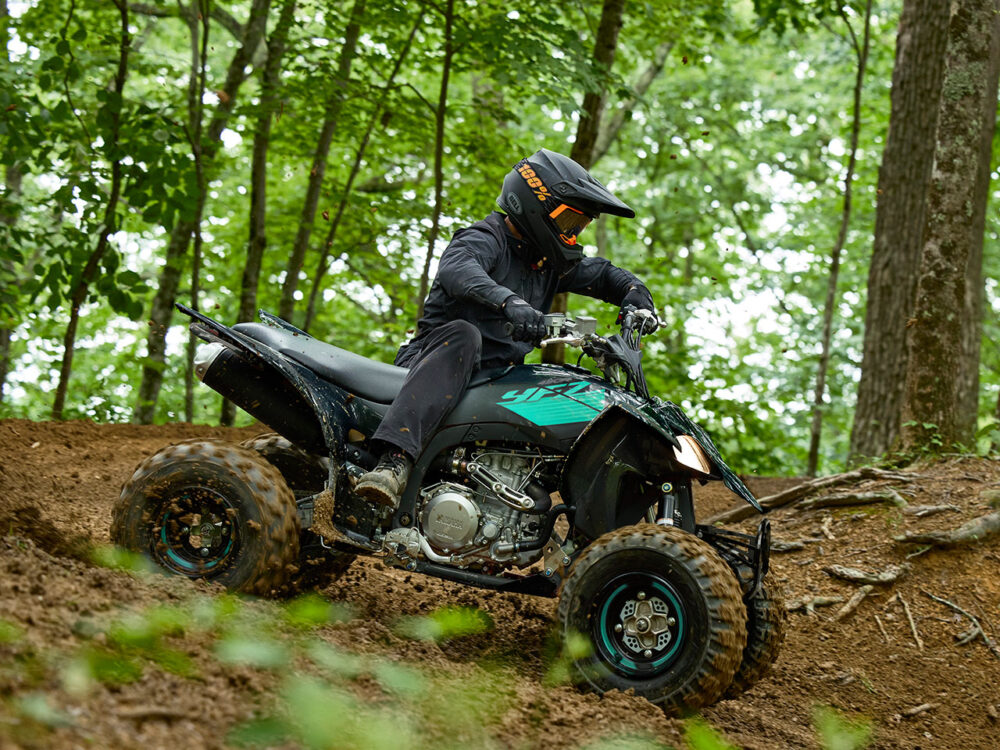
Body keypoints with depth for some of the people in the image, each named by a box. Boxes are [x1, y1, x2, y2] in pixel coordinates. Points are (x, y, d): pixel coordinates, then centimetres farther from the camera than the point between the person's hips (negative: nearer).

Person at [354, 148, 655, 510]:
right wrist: (509, 302, -49)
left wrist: (635, 296, 6)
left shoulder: (551, 262, 18)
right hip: (438, 358, -8)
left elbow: (602, 274, 30)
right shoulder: (486, 239, -8)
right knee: (462, 334, -40)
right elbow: (455, 268, -30)